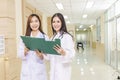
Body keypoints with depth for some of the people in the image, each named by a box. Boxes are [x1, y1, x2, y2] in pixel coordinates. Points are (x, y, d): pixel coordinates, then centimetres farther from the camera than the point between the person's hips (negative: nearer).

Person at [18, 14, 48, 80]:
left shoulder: (45, 37, 0)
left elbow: (47, 56, -2)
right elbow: (19, 54, 1)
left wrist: (40, 55, -21)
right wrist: (25, 51, -18)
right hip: (26, 71, 1)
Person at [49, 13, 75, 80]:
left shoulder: (67, 36, -12)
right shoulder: (53, 38, 10)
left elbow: (72, 55, -17)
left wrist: (63, 53, -34)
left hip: (63, 70, -7)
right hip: (53, 70, 7)